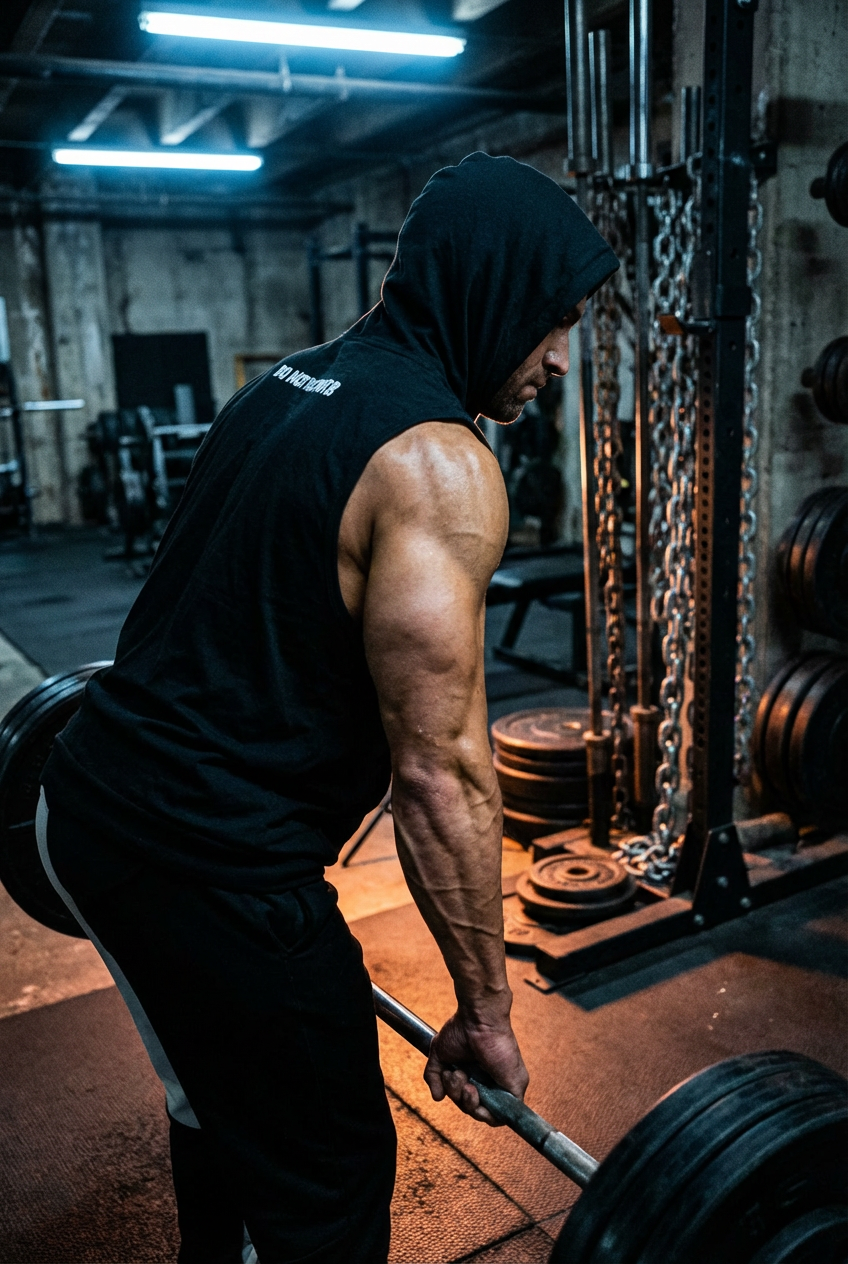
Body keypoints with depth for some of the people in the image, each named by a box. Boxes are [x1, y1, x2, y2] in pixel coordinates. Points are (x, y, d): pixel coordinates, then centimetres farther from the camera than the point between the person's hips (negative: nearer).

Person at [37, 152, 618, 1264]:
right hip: (207, 867, -10)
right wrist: (486, 1013, -8)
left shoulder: (292, 383, 11)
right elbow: (440, 769, -19)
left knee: (220, 1093, 30)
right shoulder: (437, 461, -17)